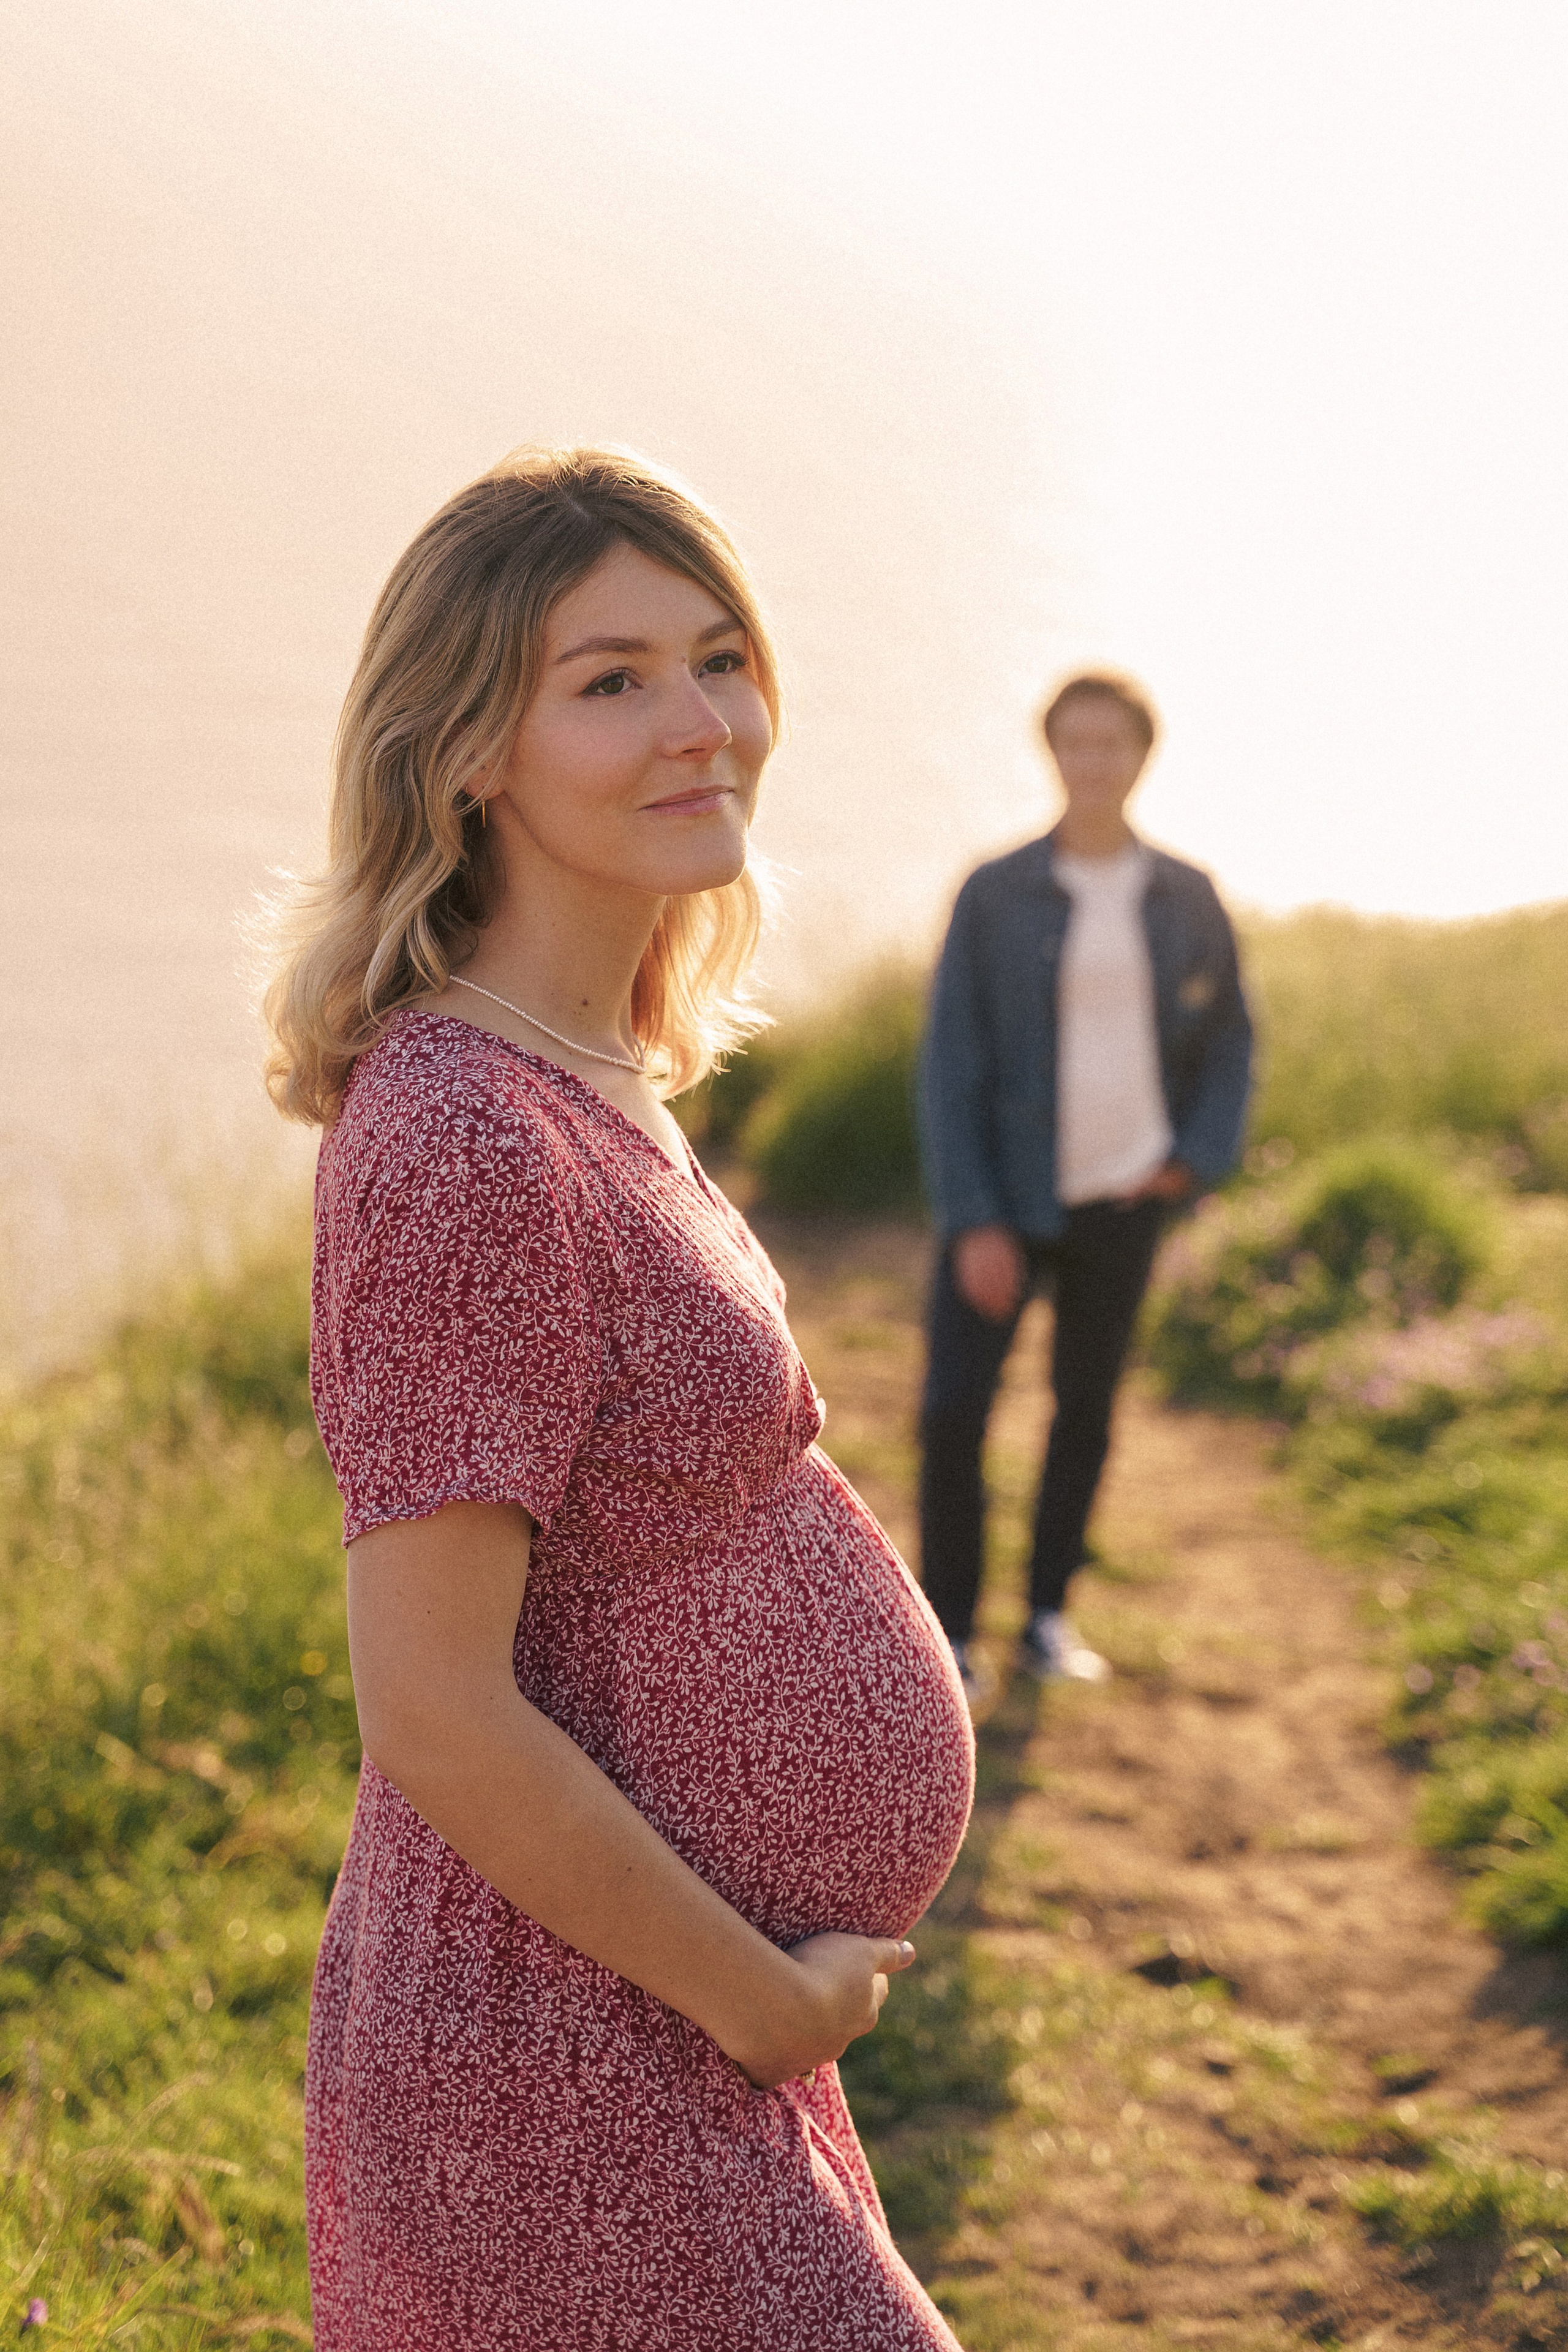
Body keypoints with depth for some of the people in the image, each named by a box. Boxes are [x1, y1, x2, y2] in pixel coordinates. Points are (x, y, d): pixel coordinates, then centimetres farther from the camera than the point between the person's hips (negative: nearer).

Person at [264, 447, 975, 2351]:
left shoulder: (592, 1094, 7)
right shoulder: (464, 1141, -23)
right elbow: (436, 1718, -25)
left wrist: (768, 1983, 14)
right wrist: (766, 1999, -15)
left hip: (686, 2019, 9)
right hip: (577, 2079, -9)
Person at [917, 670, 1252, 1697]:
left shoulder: (1187, 898, 1)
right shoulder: (995, 895, -6)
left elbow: (1230, 1042, 12)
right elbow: (952, 1062, -7)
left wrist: (1198, 1161, -3)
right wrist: (974, 1223, -13)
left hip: (1124, 1197, 2)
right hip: (1010, 1195, -2)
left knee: (1088, 1404, 11)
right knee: (954, 1410, -8)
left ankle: (1049, 1617, 24)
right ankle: (950, 1634, 5)